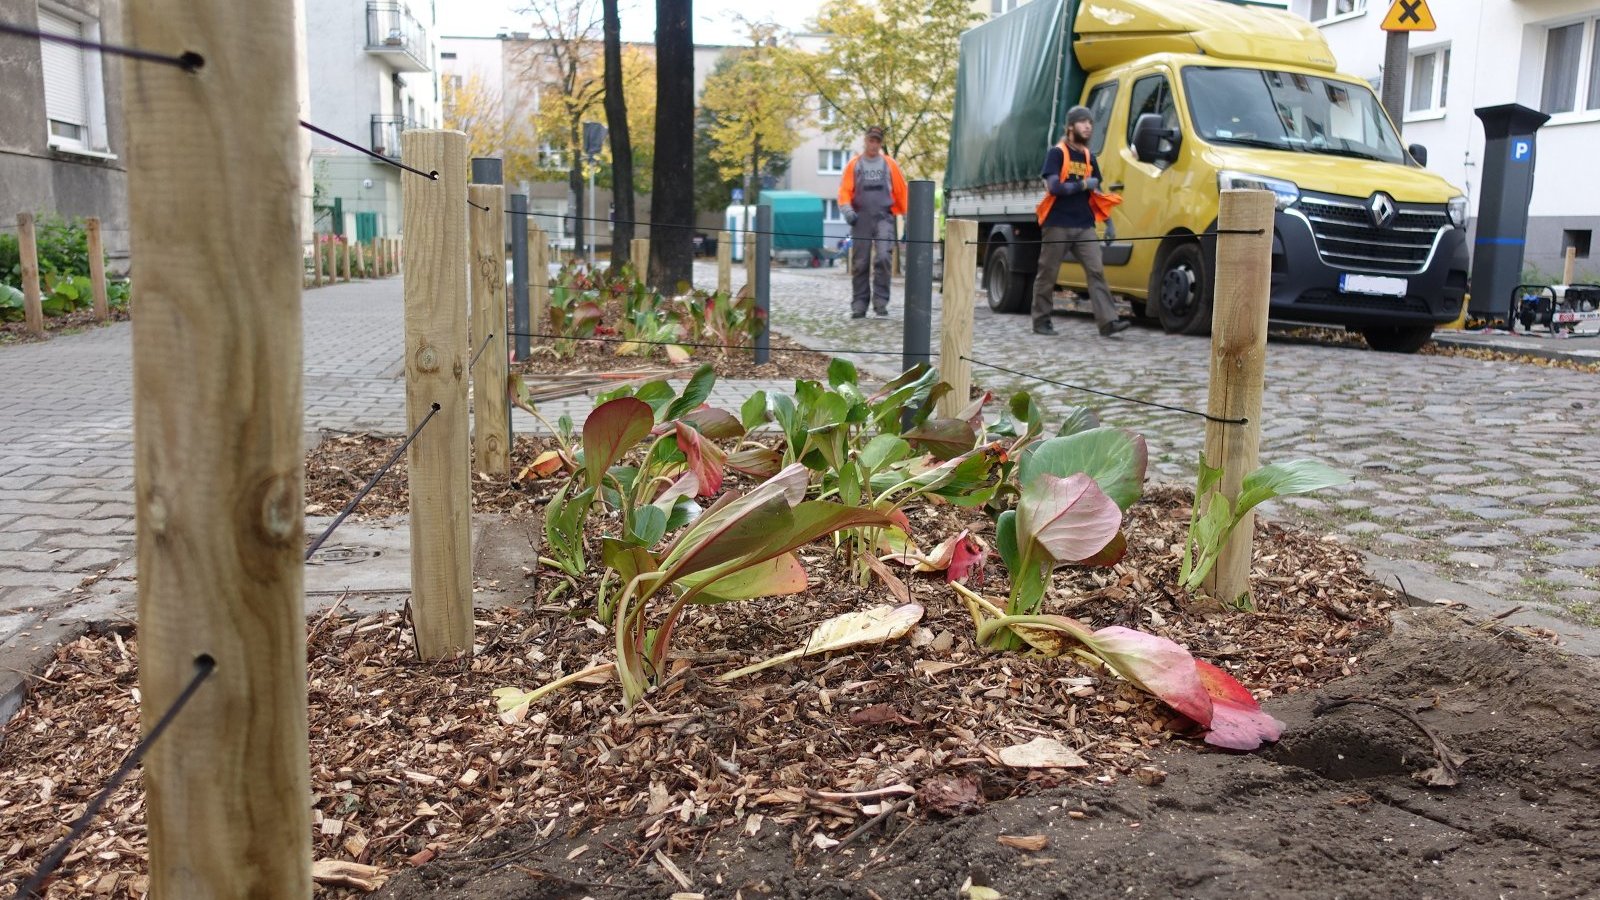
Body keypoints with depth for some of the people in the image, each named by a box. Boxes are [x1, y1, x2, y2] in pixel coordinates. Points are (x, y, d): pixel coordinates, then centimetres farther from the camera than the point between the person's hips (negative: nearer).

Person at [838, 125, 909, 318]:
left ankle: (880, 301, -10)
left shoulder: (889, 164, 10)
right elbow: (844, 190, 4)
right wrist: (847, 210, -13)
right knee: (860, 263, 2)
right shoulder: (854, 164, 9)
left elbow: (901, 191, 12)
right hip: (861, 218, 1)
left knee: (882, 257, -17)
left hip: (884, 218, -1)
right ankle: (859, 305, 8)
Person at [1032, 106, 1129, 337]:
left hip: (1084, 226, 5)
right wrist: (1084, 184, -9)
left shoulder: (1089, 158, 16)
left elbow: (1097, 193, 21)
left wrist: (1108, 222, 15)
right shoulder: (1057, 153, -3)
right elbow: (1054, 187, -15)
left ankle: (1108, 321, -13)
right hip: (1057, 225, -5)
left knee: (1096, 271, -7)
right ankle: (1041, 321, 15)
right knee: (1047, 274, 3)